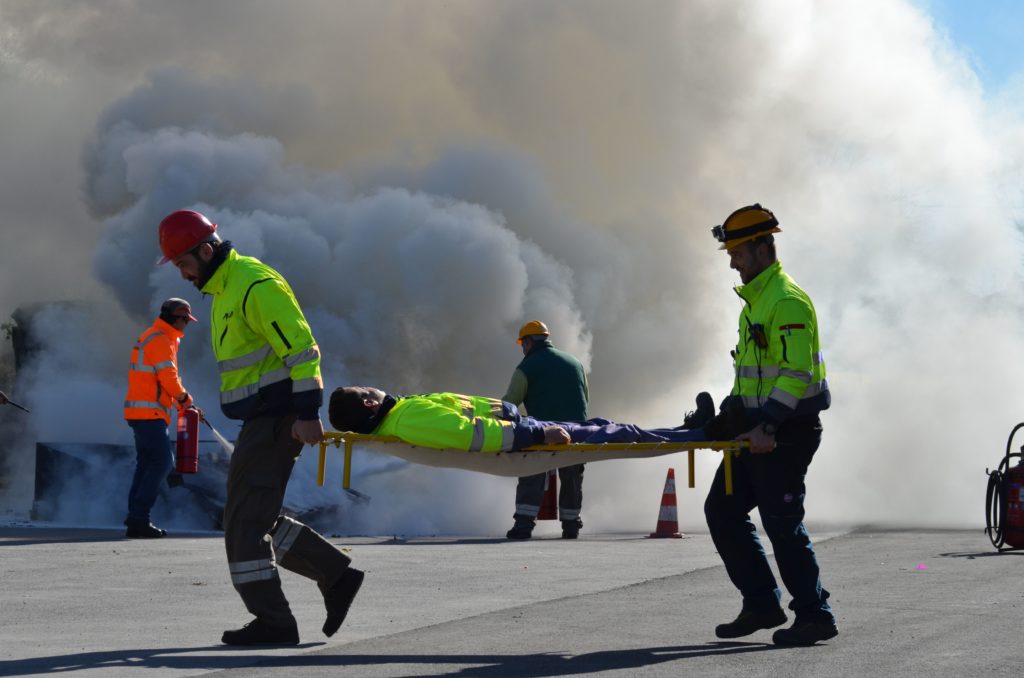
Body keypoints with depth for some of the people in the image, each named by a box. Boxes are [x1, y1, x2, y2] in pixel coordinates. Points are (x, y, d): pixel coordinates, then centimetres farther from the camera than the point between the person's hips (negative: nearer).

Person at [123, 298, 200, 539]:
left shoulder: (150, 337, 22)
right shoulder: (160, 340, -11)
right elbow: (168, 377, -17)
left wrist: (181, 402, 16)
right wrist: (184, 399, -1)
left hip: (139, 411, 11)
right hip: (149, 412, -11)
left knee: (146, 463, 11)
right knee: (162, 462, -12)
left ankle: (135, 519, 11)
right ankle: (138, 519, -15)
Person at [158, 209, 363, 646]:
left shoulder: (255, 286, -17)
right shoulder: (225, 287, 17)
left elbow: (301, 348, -22)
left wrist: (307, 412, -24)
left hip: (274, 420, -11)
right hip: (261, 419, 11)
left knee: (246, 522, -8)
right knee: (255, 519, 13)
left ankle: (272, 622, -4)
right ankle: (337, 576, 17)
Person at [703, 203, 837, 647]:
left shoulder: (788, 301, -15)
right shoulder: (754, 300, 17)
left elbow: (798, 374, -22)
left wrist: (768, 426, -28)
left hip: (787, 431, -10)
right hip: (759, 427, 10)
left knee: (782, 523, -7)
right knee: (722, 509, 9)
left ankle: (815, 617, 3)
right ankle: (762, 604, 15)